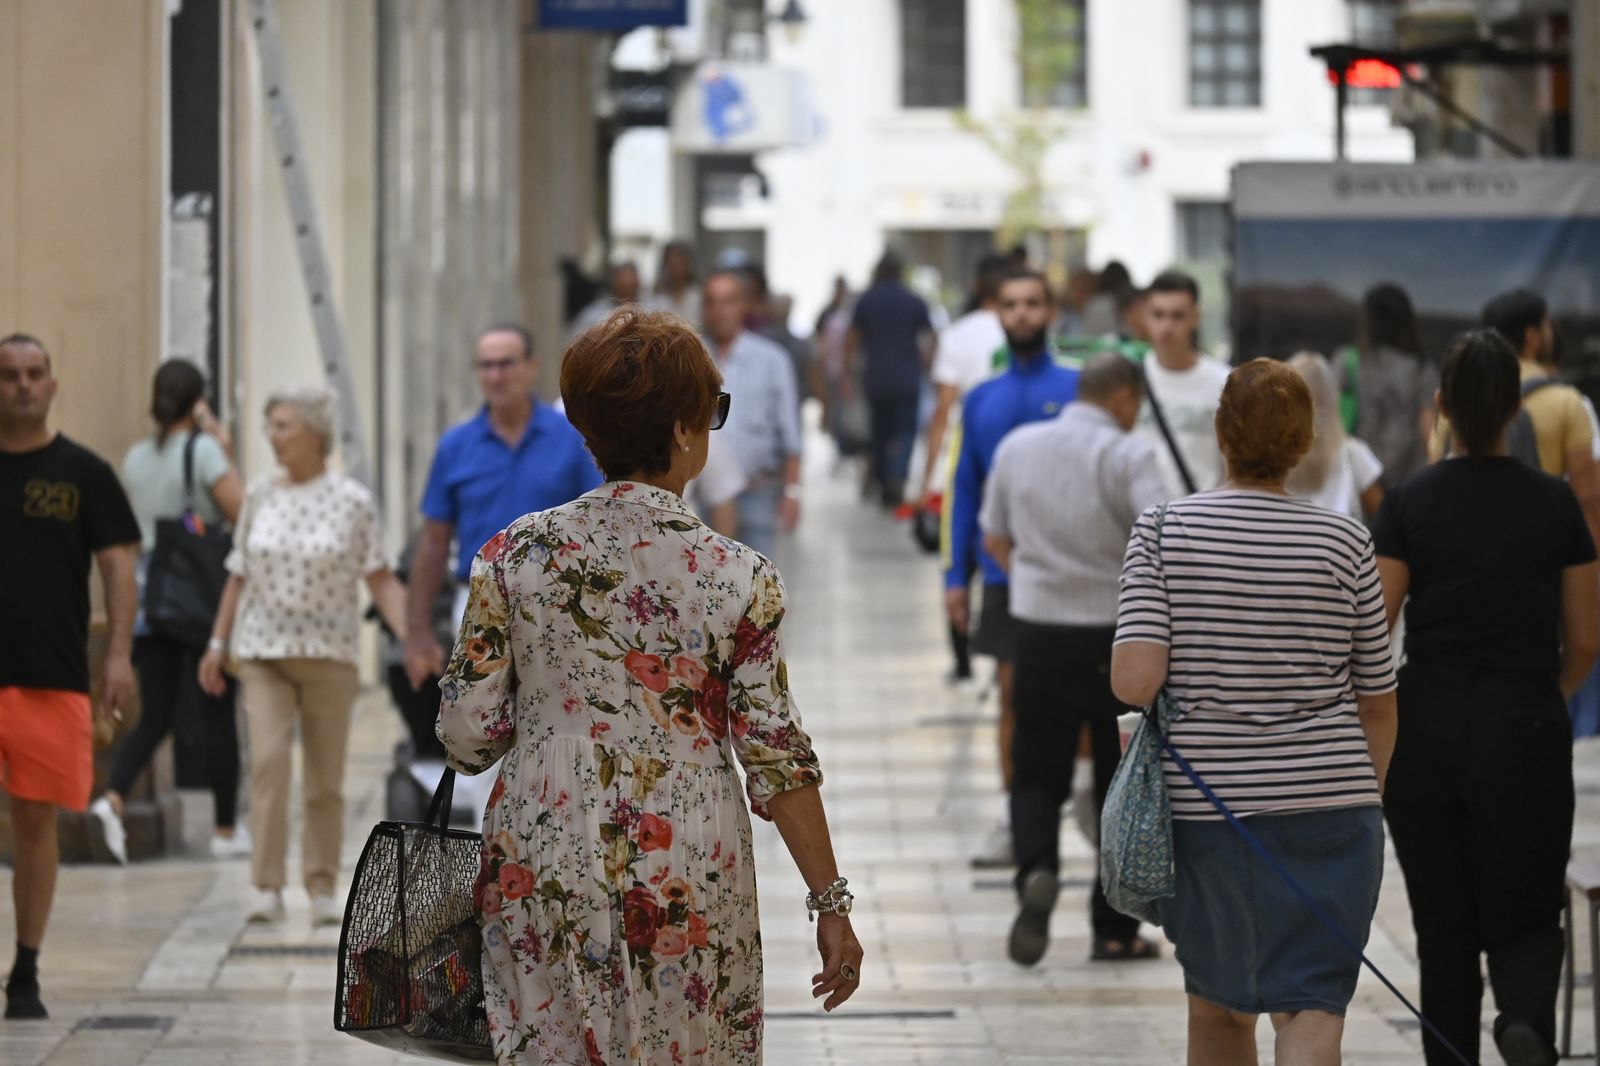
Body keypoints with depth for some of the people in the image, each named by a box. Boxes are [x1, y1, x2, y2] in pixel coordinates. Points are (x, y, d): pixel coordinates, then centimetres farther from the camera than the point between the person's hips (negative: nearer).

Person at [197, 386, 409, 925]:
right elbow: (238, 577, 14)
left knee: (326, 778, 3)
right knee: (268, 759, -15)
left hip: (328, 653, -1)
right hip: (261, 652, 1)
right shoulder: (260, 497, 7)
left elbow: (381, 582, -3)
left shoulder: (352, 501, -2)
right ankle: (267, 888, -14)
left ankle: (323, 889, 14)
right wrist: (217, 643, 13)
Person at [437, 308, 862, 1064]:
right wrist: (831, 904, 1)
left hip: (540, 883, 2)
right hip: (689, 885, -2)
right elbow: (777, 757, -7)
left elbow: (469, 732, -2)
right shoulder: (739, 578, -7)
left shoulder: (514, 555, -3)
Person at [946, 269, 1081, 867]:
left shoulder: (1079, 389, -1)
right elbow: (965, 490, 12)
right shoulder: (981, 402, 9)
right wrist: (957, 575, 7)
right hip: (1004, 567, 3)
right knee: (1013, 692, 5)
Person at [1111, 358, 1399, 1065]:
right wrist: (1366, 792, 23)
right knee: (1313, 1007, -3)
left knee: (1216, 1005, 19)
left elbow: (1133, 680, -15)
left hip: (1202, 802, 1)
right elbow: (1377, 699, 7)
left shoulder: (1163, 531, -4)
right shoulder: (1344, 543, -1)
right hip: (1327, 803, -1)